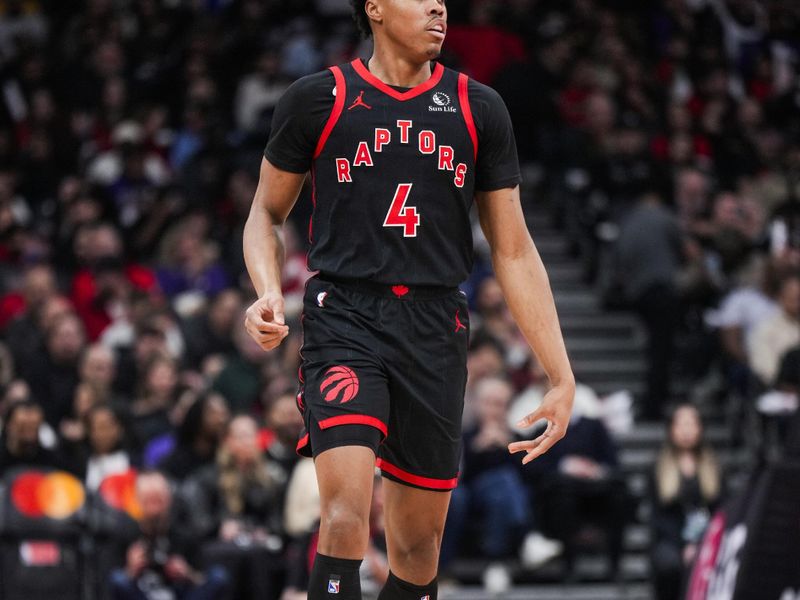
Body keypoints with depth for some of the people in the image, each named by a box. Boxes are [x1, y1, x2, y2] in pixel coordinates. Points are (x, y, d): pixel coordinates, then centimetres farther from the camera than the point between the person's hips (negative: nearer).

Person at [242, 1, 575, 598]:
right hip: (344, 319, -3)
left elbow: (514, 252, 10)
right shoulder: (317, 100, 3)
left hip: (436, 330, 3)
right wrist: (270, 295, -8)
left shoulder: (478, 110, 9)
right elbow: (267, 215, 14)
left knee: (418, 546, 8)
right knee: (346, 519, -22)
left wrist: (562, 376, 4)